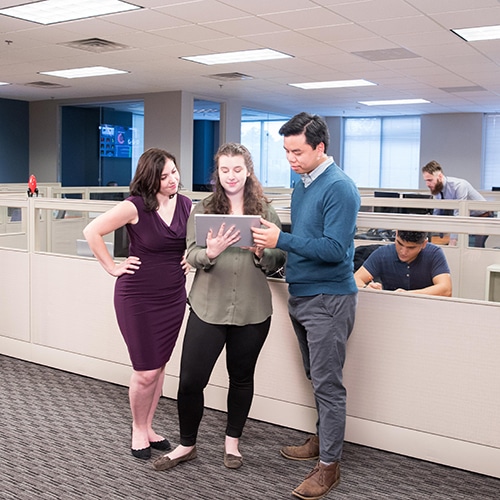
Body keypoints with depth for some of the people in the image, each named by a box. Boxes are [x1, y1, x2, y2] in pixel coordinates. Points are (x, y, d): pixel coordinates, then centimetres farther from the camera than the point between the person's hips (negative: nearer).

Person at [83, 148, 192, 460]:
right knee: (146, 372, -2)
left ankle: (148, 428, 32)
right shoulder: (136, 207, -15)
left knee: (160, 365, 14)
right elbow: (92, 232, -13)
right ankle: (138, 431, 23)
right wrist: (113, 267, -11)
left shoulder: (186, 205, 1)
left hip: (174, 296, 5)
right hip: (138, 297, -5)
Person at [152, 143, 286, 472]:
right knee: (191, 380, 1)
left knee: (241, 377, 14)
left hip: (252, 310, 1)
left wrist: (261, 252, -17)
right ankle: (187, 445, 24)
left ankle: (232, 443, 35)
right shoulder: (202, 211, 4)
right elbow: (193, 257, -3)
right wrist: (210, 252, -25)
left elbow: (279, 261, 3)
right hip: (208, 307, 0)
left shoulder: (265, 211, 4)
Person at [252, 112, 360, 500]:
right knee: (315, 377, 19)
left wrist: (282, 240, -23)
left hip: (329, 299, -9)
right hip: (301, 294, 9)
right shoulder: (302, 184, 11)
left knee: (327, 383, -1)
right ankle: (323, 440, 34)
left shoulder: (338, 188, -16)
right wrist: (270, 248, 3)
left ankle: (329, 464, 9)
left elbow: (335, 248, -24)